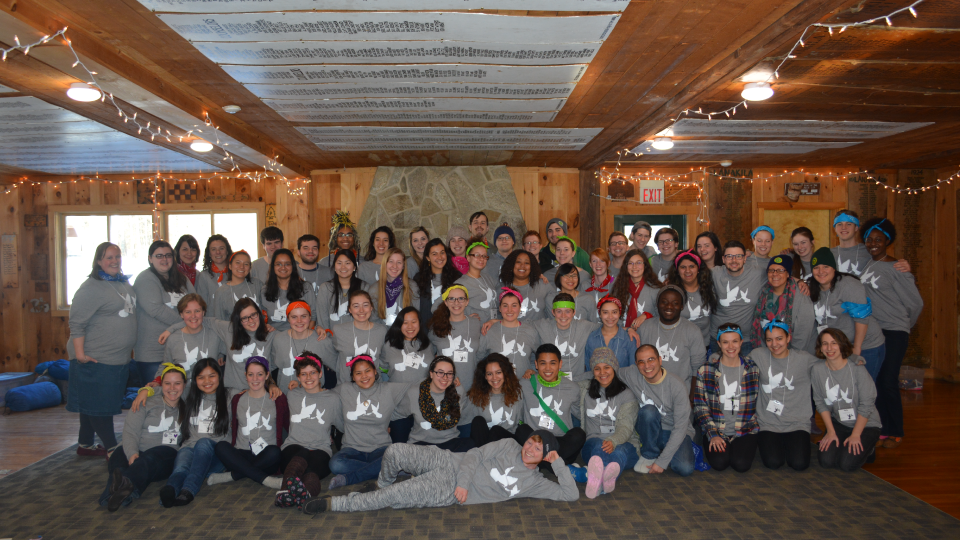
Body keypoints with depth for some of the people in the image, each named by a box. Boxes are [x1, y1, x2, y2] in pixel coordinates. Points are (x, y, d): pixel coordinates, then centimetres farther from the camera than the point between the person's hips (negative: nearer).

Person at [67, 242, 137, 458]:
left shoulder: (124, 283, 12)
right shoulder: (91, 287, -14)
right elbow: (77, 323, -17)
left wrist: (127, 348, 21)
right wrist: (79, 353, -21)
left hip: (119, 358, 8)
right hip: (95, 359, -8)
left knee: (94, 403, 17)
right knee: (99, 403, 0)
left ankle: (86, 445, 28)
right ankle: (112, 448, 6)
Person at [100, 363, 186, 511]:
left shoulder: (187, 408, 20)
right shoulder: (148, 403, 14)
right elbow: (130, 431, 2)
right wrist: (132, 453, -18)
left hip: (167, 455, -1)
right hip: (139, 453, 1)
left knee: (148, 459, -37)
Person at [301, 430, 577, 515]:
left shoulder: (535, 482, 3)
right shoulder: (509, 446, 6)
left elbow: (570, 494, -3)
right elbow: (475, 455, 4)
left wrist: (558, 463, -11)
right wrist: (463, 481, -12)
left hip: (447, 494, -2)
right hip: (449, 463, 2)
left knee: (392, 498, -21)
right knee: (395, 452, -21)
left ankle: (335, 504, -6)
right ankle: (382, 484, 14)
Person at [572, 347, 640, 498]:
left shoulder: (626, 394, 8)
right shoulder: (584, 390, 18)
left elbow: (625, 427, -5)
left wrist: (613, 441, -29)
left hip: (624, 444, -1)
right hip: (592, 444, 1)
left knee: (619, 451, -38)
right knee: (598, 445, -37)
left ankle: (595, 477, -73)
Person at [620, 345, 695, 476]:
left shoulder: (677, 387, -20)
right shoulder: (632, 375, -13)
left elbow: (680, 427, -19)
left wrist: (662, 461, -22)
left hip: (674, 433, -1)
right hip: (649, 431, 1)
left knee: (685, 469, -29)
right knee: (649, 410, -32)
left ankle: (659, 457, 4)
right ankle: (648, 455, -10)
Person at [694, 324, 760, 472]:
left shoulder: (753, 369, 2)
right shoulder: (706, 370, -2)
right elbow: (700, 406, -1)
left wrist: (755, 428, -2)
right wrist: (713, 434, -9)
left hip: (745, 430, 1)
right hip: (716, 430, -1)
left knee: (741, 464, -22)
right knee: (719, 463, -25)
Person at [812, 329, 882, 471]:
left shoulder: (857, 368, -19)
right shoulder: (817, 369, -10)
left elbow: (866, 405, -14)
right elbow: (820, 402, -1)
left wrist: (855, 435, -13)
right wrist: (830, 431, -4)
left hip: (866, 425, -3)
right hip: (838, 423, 3)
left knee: (847, 464, -17)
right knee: (826, 461, -14)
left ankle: (868, 449, 13)